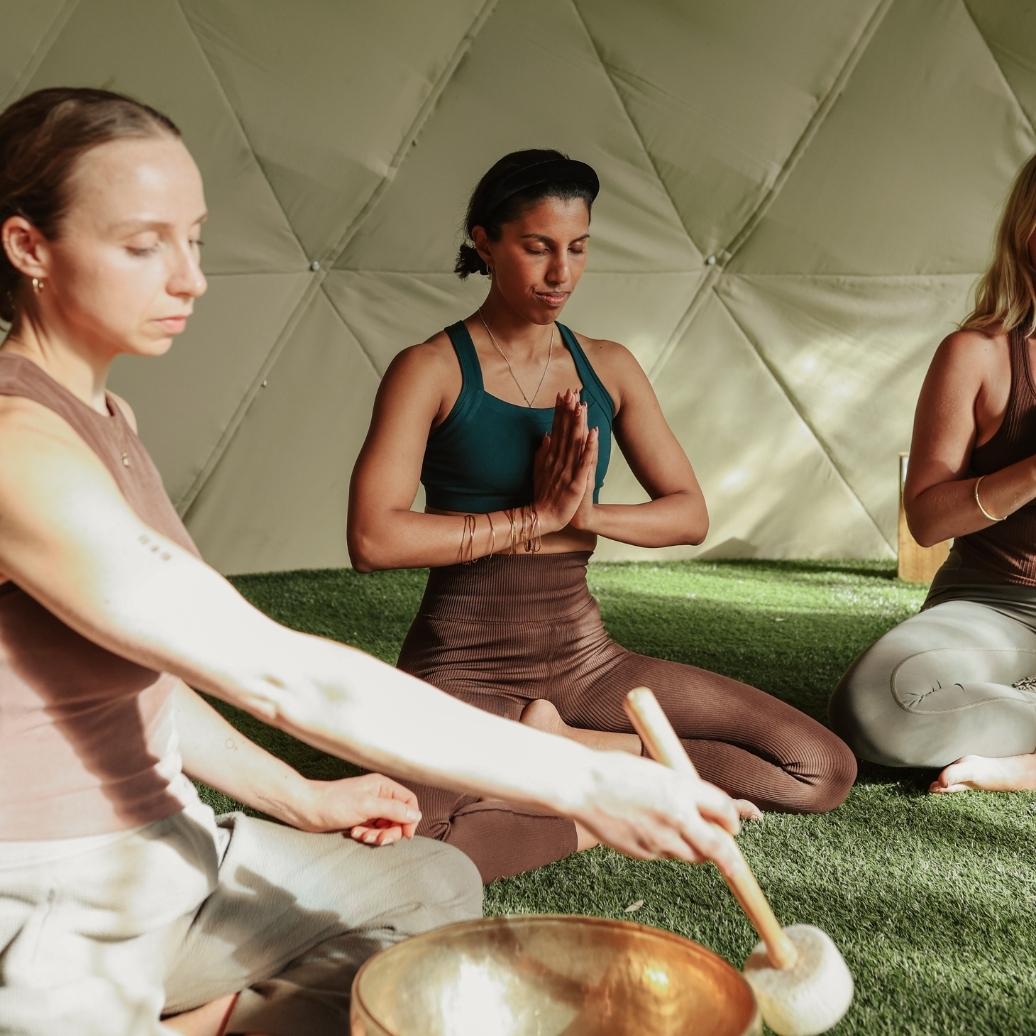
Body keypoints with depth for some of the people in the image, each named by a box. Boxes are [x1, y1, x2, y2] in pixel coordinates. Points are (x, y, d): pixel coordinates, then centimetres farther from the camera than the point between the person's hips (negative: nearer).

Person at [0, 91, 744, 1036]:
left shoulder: (104, 417, 7)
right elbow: (279, 674, -31)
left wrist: (292, 796, 10)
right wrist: (580, 782, -29)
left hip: (159, 851, 10)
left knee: (439, 887, 17)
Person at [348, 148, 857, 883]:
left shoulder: (607, 368, 8)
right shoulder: (432, 371, -6)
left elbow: (690, 514, 8)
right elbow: (374, 539, -18)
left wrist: (585, 514, -12)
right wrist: (535, 517, -14)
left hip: (584, 658, 5)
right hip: (464, 668, -4)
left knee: (826, 770, -4)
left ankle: (578, 745, -2)